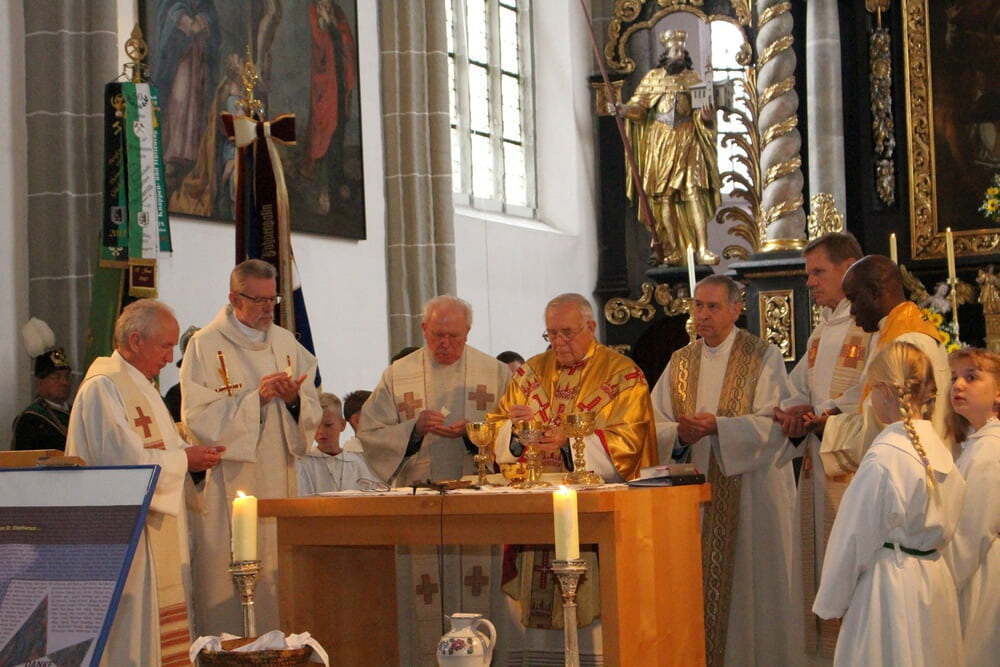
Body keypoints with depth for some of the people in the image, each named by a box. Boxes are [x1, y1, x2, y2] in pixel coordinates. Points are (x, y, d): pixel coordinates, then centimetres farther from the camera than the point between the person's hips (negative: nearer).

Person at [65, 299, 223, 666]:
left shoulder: (141, 386, 18)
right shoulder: (103, 388, -14)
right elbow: (122, 459, -22)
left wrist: (191, 453, 5)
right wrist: (184, 458, -13)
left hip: (156, 532, 10)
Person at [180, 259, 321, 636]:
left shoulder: (286, 344, 12)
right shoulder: (205, 346, -3)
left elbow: (312, 416, 12)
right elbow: (198, 417, -12)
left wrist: (294, 400, -10)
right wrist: (256, 398, -18)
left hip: (279, 480, 5)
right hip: (228, 487, -5)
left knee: (279, 574, 5)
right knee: (229, 585, -5)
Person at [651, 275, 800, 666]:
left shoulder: (763, 357, -2)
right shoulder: (680, 362, 12)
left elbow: (774, 423, -12)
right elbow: (656, 422, 8)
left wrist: (717, 425, -23)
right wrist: (679, 433, -15)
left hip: (750, 487, -4)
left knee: (750, 585, 0)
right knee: (700, 583, 4)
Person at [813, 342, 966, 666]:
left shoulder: (884, 457, -19)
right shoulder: (938, 448, 3)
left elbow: (855, 538, -13)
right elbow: (943, 528, 11)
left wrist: (831, 604, -2)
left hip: (889, 587, -7)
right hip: (935, 580, 8)